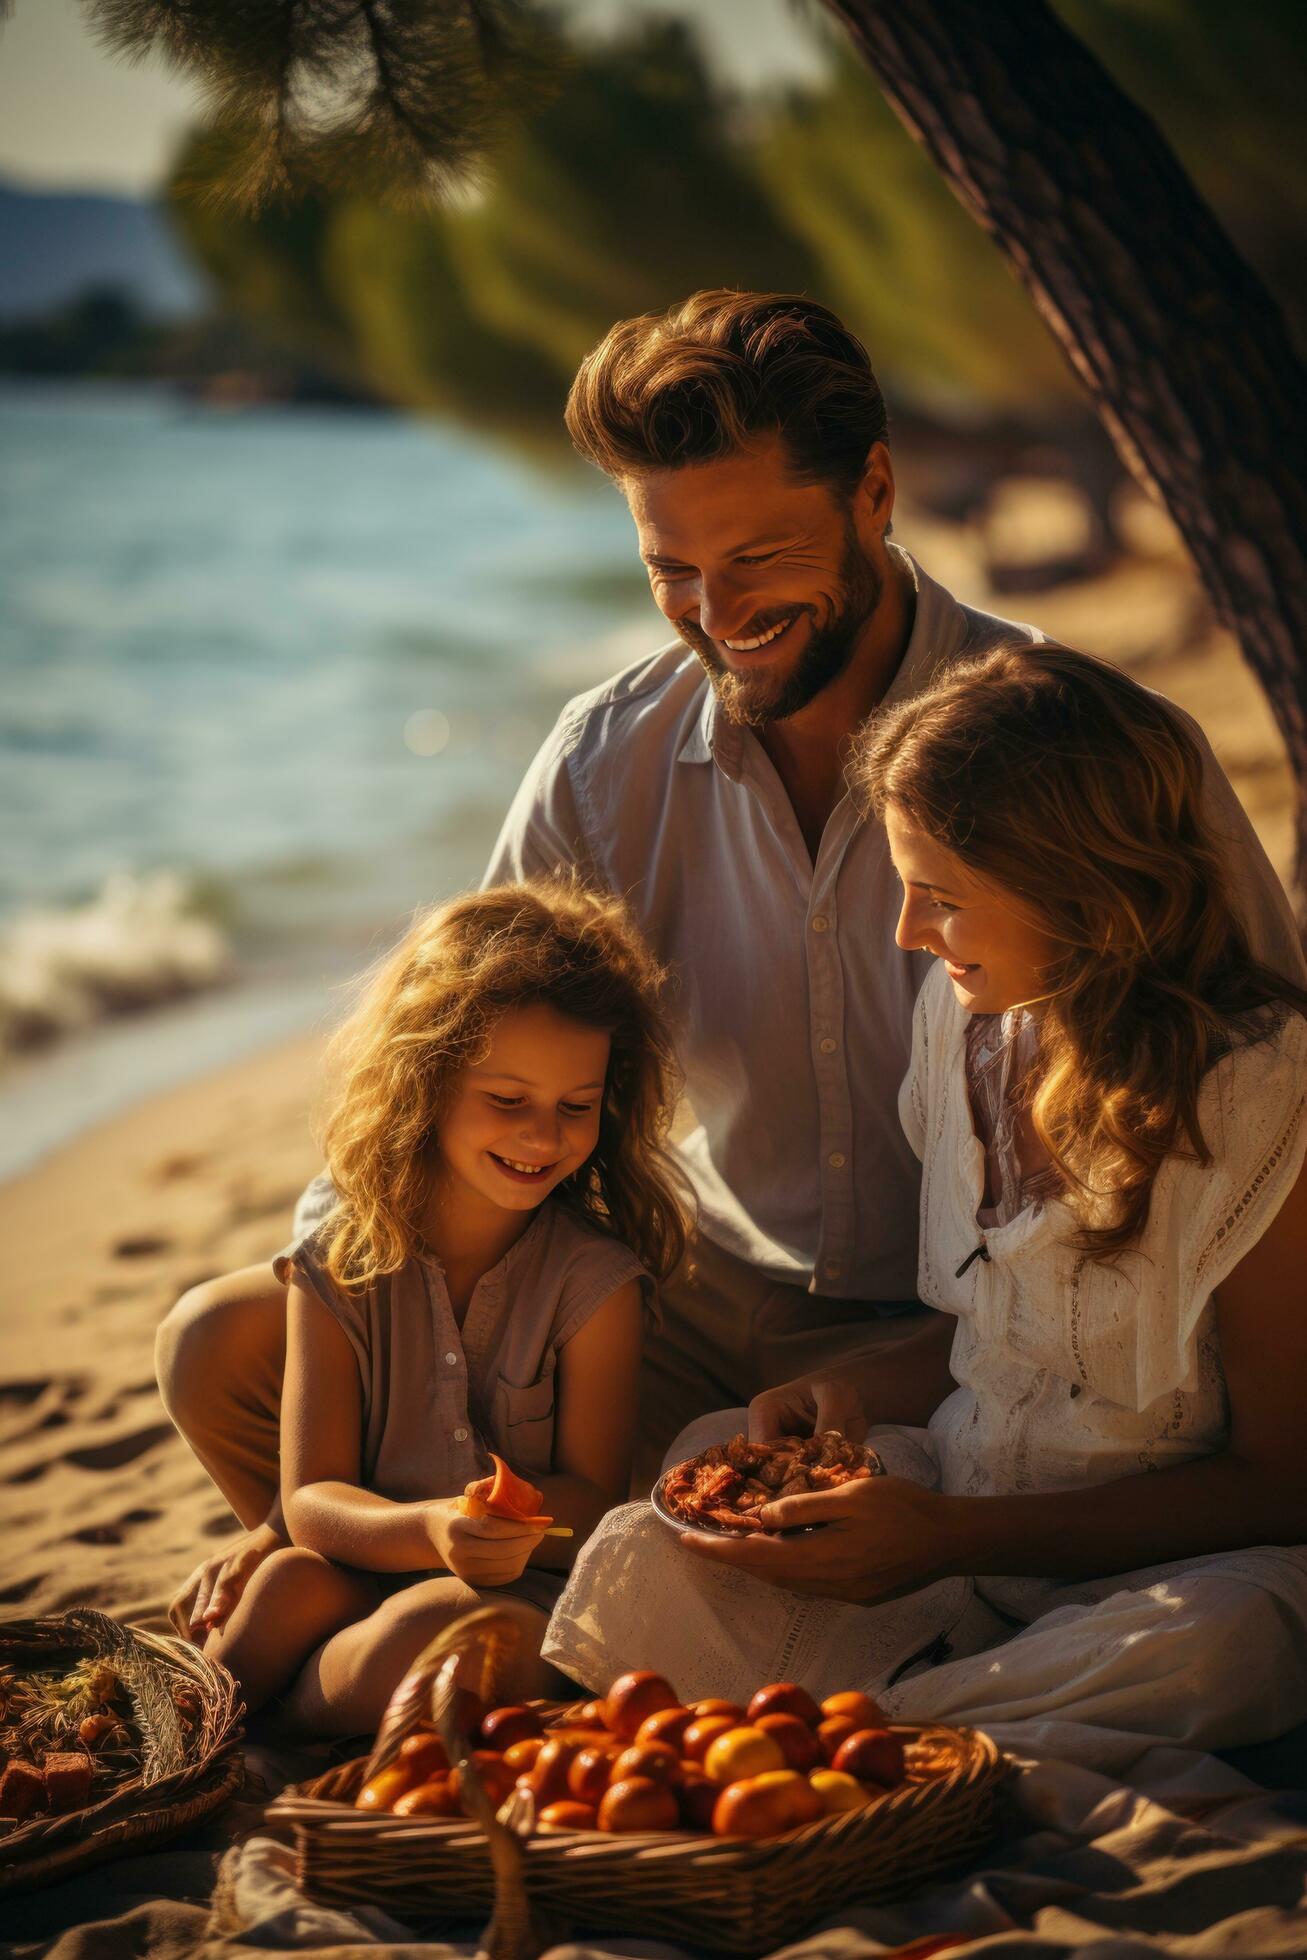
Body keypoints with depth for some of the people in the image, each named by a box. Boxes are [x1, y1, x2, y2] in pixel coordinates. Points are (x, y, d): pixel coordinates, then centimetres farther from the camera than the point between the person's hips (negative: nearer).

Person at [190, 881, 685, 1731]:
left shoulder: (594, 1278, -6)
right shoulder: (340, 1268, 0)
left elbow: (592, 1497, -4)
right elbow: (311, 1497, -5)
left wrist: (502, 1540, -28)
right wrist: (427, 1530, -27)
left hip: (534, 1598, -2)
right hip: (373, 1572, 2)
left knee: (431, 1624, -33)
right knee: (292, 1582, -30)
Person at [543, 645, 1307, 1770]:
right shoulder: (967, 1017, 3)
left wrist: (952, 1536, -19)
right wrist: (864, 1399, -4)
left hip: (1175, 1562, -5)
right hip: (960, 1523, 5)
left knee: (1213, 1647, -41)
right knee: (639, 1558, -15)